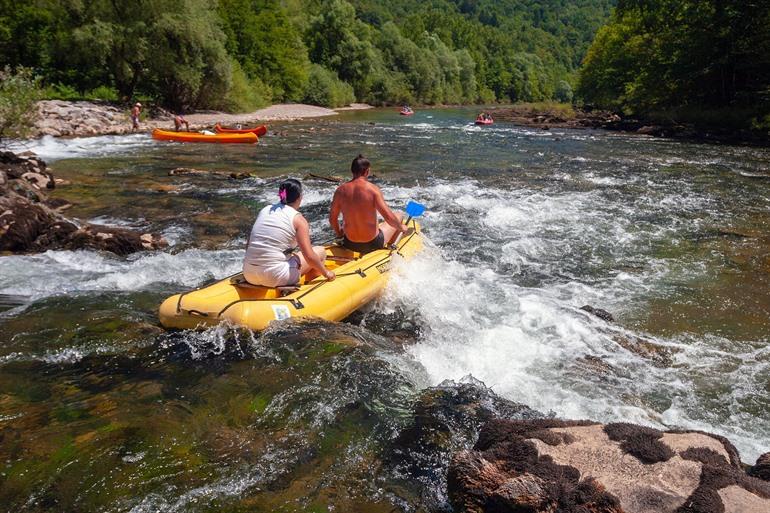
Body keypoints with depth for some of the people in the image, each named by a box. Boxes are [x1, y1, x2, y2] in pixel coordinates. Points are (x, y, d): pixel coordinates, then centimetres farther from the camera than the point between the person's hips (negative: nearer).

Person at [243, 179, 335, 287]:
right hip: (274, 279, -7)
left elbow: (248, 245, 12)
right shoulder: (298, 219, -6)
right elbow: (309, 257, -12)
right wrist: (326, 273, 4)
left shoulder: (265, 210, 10)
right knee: (320, 251, 11)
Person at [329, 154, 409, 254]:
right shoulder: (373, 189, -18)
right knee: (399, 217, 22)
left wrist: (339, 233, 22)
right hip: (372, 244, -4)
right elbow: (389, 218, -19)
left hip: (349, 245, 4)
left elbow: (332, 218, 3)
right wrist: (401, 228, 1)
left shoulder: (340, 190, -6)